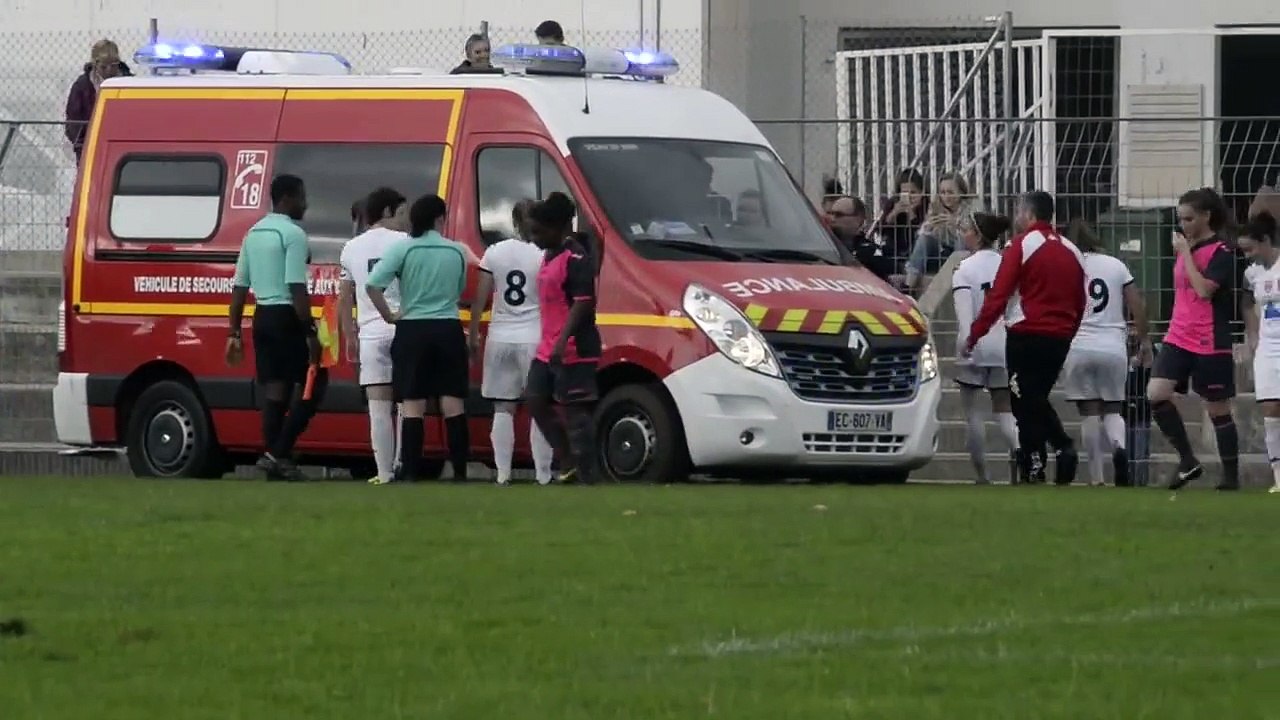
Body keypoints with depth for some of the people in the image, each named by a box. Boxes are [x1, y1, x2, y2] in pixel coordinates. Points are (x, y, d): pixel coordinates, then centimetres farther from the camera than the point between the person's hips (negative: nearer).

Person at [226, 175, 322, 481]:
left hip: (262, 317, 8)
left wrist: (234, 333, 17)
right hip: (287, 318, -8)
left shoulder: (254, 234, 14)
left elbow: (239, 286, 15)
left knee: (274, 387, 9)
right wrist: (310, 333, -18)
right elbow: (297, 288, -19)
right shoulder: (293, 234, -12)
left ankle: (275, 458, 6)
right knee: (313, 383, -1)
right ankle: (279, 453, -9)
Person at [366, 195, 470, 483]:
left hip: (412, 330, -2)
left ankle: (411, 472, -4)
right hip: (448, 329, 2)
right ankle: (460, 472, 4)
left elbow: (373, 285, -15)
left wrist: (389, 316, -4)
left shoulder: (403, 248, -7)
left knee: (413, 405, 0)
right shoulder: (456, 252, 3)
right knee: (453, 403, 4)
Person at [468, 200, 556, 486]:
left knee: (503, 408, 7)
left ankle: (503, 473, 1)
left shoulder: (495, 253, 1)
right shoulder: (544, 256, -8)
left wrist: (473, 335, 10)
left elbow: (480, 299, 3)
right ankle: (543, 474, -2)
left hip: (501, 339, 3)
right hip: (535, 339, -3)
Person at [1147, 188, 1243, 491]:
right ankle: (1187, 460, -2)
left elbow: (1204, 289, -22)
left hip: (1210, 345, -7)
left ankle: (1231, 475, 14)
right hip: (1178, 339, 7)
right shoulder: (1185, 247, 12)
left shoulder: (1221, 252, -10)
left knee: (1218, 409, 2)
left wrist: (1185, 253, -17)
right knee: (1156, 393, -13)